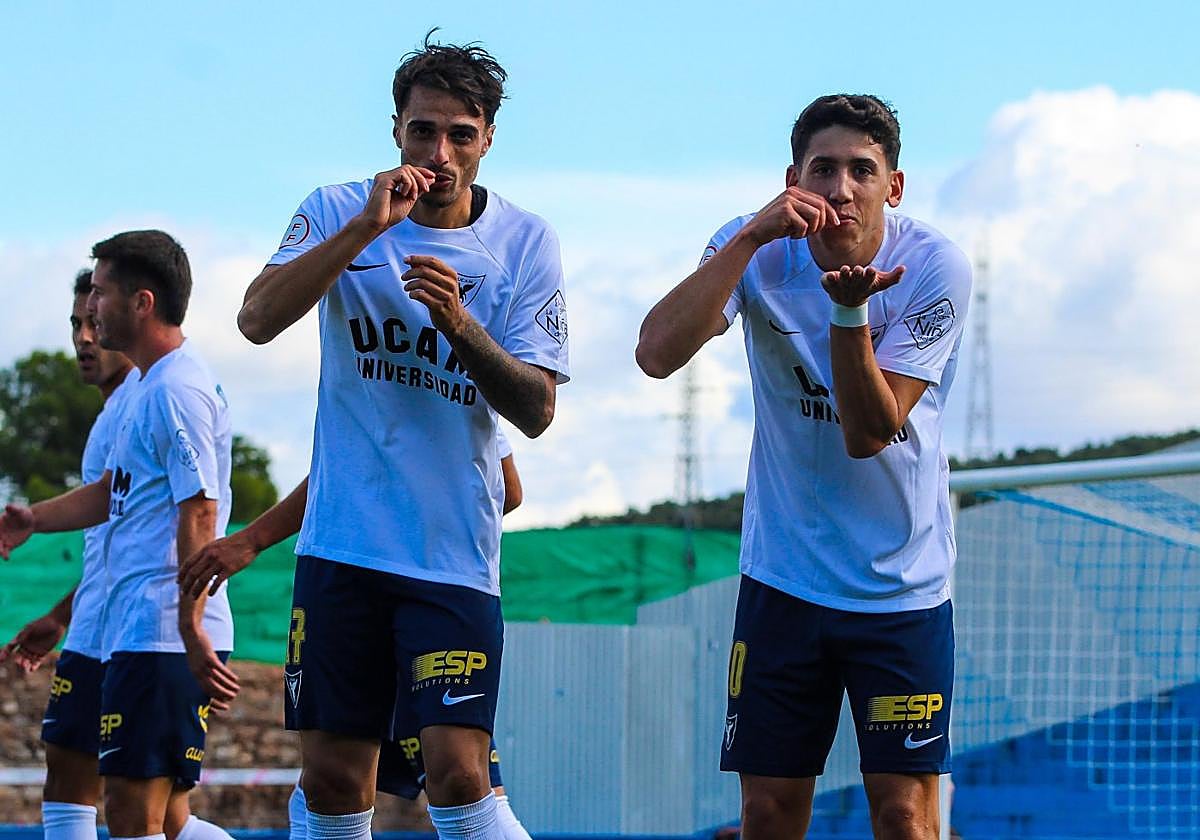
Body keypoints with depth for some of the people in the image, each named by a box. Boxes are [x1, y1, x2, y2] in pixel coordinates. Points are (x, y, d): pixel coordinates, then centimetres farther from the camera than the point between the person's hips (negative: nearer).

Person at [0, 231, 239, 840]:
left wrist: (191, 630, -24)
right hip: (141, 632, 11)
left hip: (164, 637, -11)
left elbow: (199, 516, -20)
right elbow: (114, 491, 29)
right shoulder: (151, 389, 19)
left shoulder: (177, 391, -14)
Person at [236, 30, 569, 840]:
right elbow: (258, 319, -14)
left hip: (457, 553, -1)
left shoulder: (525, 243, 0)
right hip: (343, 545, 1)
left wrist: (460, 324, -22)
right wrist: (366, 229, -23)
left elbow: (537, 410, -5)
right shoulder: (337, 213, 2)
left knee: (458, 773, -15)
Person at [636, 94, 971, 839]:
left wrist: (849, 309, -32)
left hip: (903, 585, -2)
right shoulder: (760, 253, -8)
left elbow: (869, 433, -19)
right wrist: (751, 237, -30)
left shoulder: (934, 269, -14)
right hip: (783, 577, 2)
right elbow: (657, 353, -25)